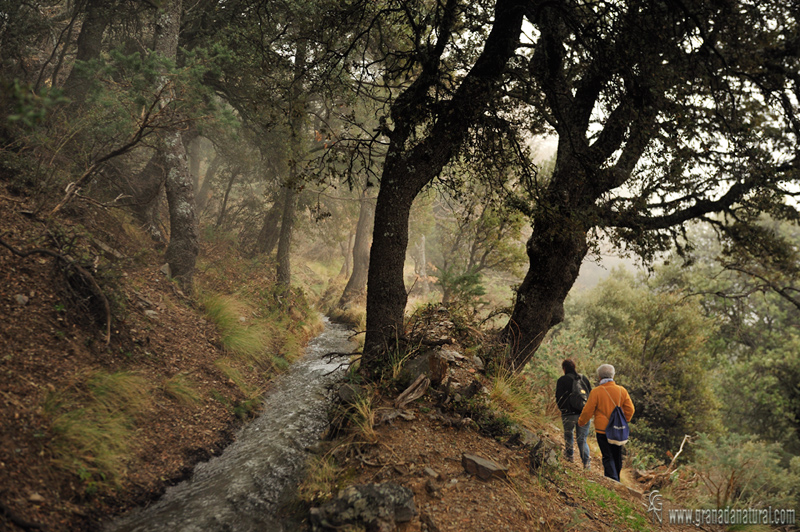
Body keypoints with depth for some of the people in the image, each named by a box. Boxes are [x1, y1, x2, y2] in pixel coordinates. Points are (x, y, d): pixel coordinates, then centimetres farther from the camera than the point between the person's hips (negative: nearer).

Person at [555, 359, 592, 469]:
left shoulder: (562, 380, -5)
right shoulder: (584, 378, 7)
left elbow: (559, 398, -7)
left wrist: (563, 409, 10)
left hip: (569, 414, -3)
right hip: (584, 414, 3)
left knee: (568, 434, 21)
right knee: (582, 439, 8)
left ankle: (569, 455, 24)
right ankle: (586, 462, -1)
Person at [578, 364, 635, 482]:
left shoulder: (596, 392, -13)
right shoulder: (622, 390, -1)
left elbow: (588, 411, -8)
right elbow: (630, 409, 4)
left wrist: (581, 422, 9)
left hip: (602, 430, -4)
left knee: (608, 457, 1)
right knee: (617, 456, 17)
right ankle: (616, 479, 30)